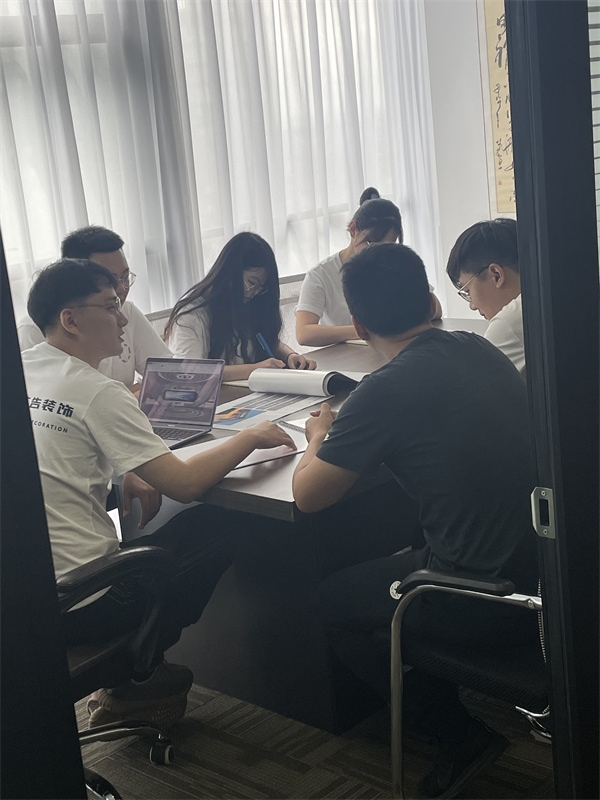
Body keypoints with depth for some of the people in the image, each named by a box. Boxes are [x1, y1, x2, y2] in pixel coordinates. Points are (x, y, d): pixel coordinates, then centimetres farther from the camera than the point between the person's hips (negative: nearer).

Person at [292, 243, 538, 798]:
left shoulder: (387, 390, -19)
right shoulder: (480, 349, 3)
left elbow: (308, 496, -9)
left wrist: (318, 438, 11)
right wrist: (351, 435, 21)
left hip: (485, 602, -7)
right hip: (543, 569, 7)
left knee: (333, 601, 15)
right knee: (404, 541, 30)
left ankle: (458, 730, 14)